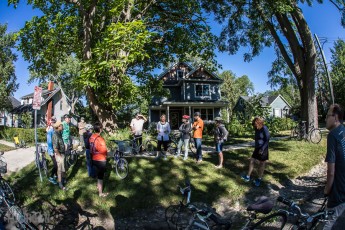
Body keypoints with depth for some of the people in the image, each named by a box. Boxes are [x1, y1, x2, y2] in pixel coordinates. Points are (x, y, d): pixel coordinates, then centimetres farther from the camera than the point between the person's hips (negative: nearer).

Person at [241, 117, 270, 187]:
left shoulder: (264, 129, -18)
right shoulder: (257, 129, 3)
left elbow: (267, 140, -19)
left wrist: (262, 149, -25)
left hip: (263, 149, -7)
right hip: (257, 148, 7)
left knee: (262, 164, 5)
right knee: (251, 161, 7)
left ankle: (259, 179, 17)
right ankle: (248, 177, 16)